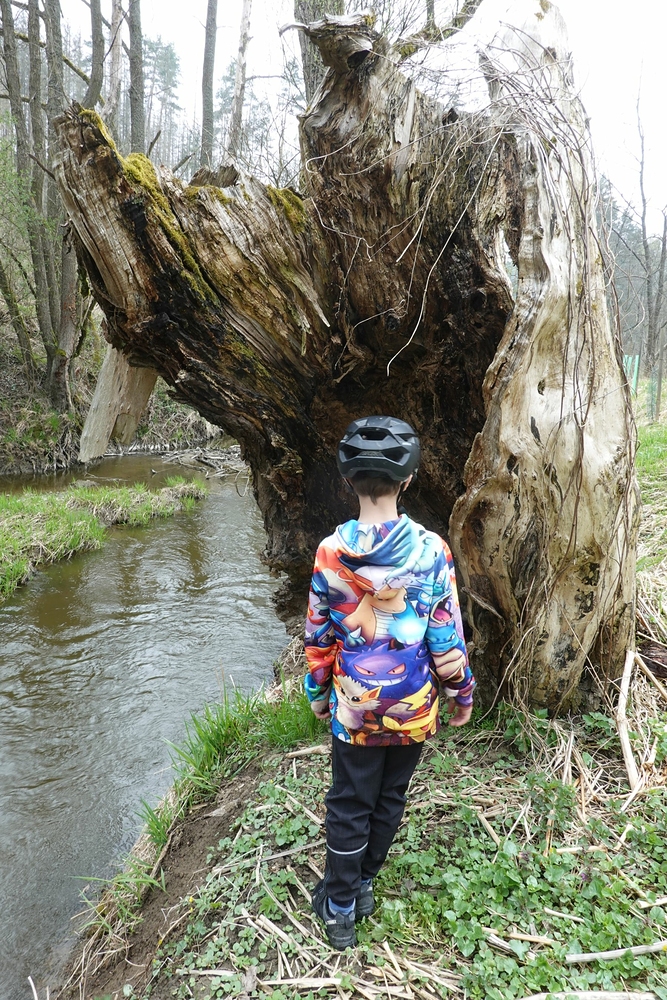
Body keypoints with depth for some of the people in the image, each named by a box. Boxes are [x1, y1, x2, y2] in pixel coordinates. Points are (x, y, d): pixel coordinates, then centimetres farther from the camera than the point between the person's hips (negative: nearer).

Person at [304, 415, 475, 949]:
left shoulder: (331, 552, -14)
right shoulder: (431, 550, -17)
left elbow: (318, 636, -3)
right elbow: (447, 637, -9)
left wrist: (317, 692, 12)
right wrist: (462, 692, 7)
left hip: (355, 706, 0)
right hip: (413, 706, 1)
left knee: (349, 805, 16)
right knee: (390, 798, 22)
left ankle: (340, 909, 31)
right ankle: (363, 883, 41)